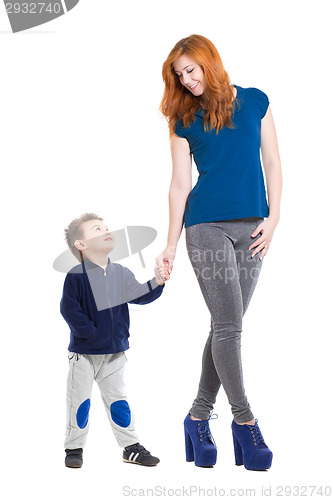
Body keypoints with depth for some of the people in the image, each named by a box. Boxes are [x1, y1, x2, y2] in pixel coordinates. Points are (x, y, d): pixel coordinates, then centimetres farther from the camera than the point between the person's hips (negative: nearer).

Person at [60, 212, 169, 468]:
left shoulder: (121, 273, 5)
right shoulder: (76, 276, -12)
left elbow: (138, 295, 0)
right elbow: (69, 309, -16)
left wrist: (156, 283, -18)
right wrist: (90, 332, -17)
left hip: (114, 353, 4)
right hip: (84, 353, -4)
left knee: (118, 400, 11)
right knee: (79, 401, 4)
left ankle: (132, 447, 18)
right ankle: (74, 448, 18)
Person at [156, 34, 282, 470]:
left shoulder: (255, 101, 9)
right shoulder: (184, 120, 6)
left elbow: (272, 164, 9)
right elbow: (179, 184, 5)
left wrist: (272, 220, -1)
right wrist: (171, 245, 1)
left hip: (252, 228, 2)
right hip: (206, 226, -2)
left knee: (226, 326, 4)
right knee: (228, 325, -7)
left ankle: (199, 417, 15)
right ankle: (244, 421, 3)